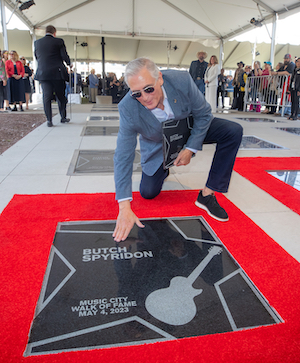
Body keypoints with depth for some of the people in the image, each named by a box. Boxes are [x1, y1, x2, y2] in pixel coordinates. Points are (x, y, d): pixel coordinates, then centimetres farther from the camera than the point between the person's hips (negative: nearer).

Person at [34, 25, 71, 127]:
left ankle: (49, 120, -3)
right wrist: (69, 64, 15)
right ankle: (63, 117, 16)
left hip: (43, 73, 2)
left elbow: (36, 57, 17)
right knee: (61, 96, 10)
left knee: (46, 97, 2)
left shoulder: (37, 42, 10)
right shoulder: (59, 41, -1)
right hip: (57, 72, -2)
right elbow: (64, 56, -4)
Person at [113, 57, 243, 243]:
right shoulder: (128, 108, -33)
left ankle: (207, 195, -13)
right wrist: (125, 208, -35)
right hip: (158, 145, -1)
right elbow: (123, 157, -30)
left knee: (233, 131, -19)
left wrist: (190, 149, -20)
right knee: (148, 192, -7)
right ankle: (162, 168, 30)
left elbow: (204, 113, -14)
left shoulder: (182, 80, -33)